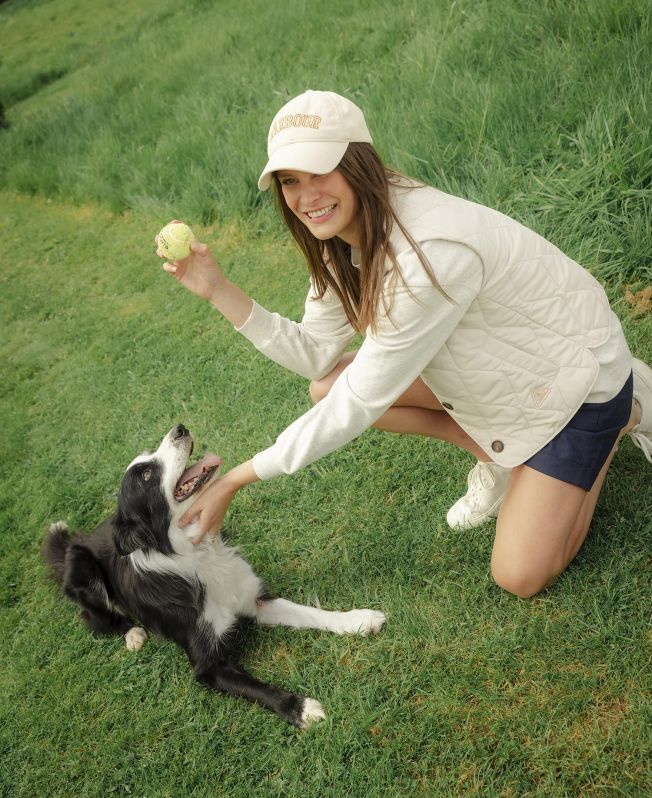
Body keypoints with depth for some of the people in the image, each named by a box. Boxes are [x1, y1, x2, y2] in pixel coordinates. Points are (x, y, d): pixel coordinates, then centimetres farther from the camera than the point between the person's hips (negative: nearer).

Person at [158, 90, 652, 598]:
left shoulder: (429, 252, -37)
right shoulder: (349, 232, -10)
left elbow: (357, 405, -32)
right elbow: (315, 355, -6)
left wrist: (235, 481, -26)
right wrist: (218, 290, -17)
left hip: (576, 376, -7)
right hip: (498, 362, 7)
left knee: (520, 576, -8)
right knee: (328, 385, -8)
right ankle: (498, 451, 7)